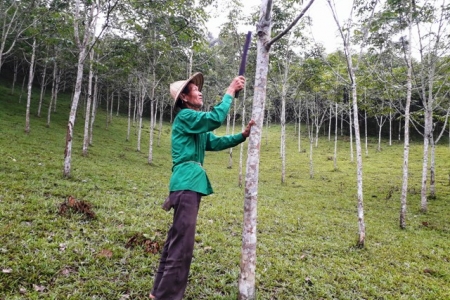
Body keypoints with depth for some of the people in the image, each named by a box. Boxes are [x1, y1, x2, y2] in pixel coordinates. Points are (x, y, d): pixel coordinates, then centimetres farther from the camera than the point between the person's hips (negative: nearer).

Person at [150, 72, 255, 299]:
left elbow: (216, 143, 15)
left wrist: (243, 135, 5)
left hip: (190, 184, 10)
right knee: (182, 243, -10)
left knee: (175, 240, 15)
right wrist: (230, 91, -8)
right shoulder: (185, 116, -6)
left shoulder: (197, 124, 23)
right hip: (186, 184, -10)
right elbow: (216, 118, -18)